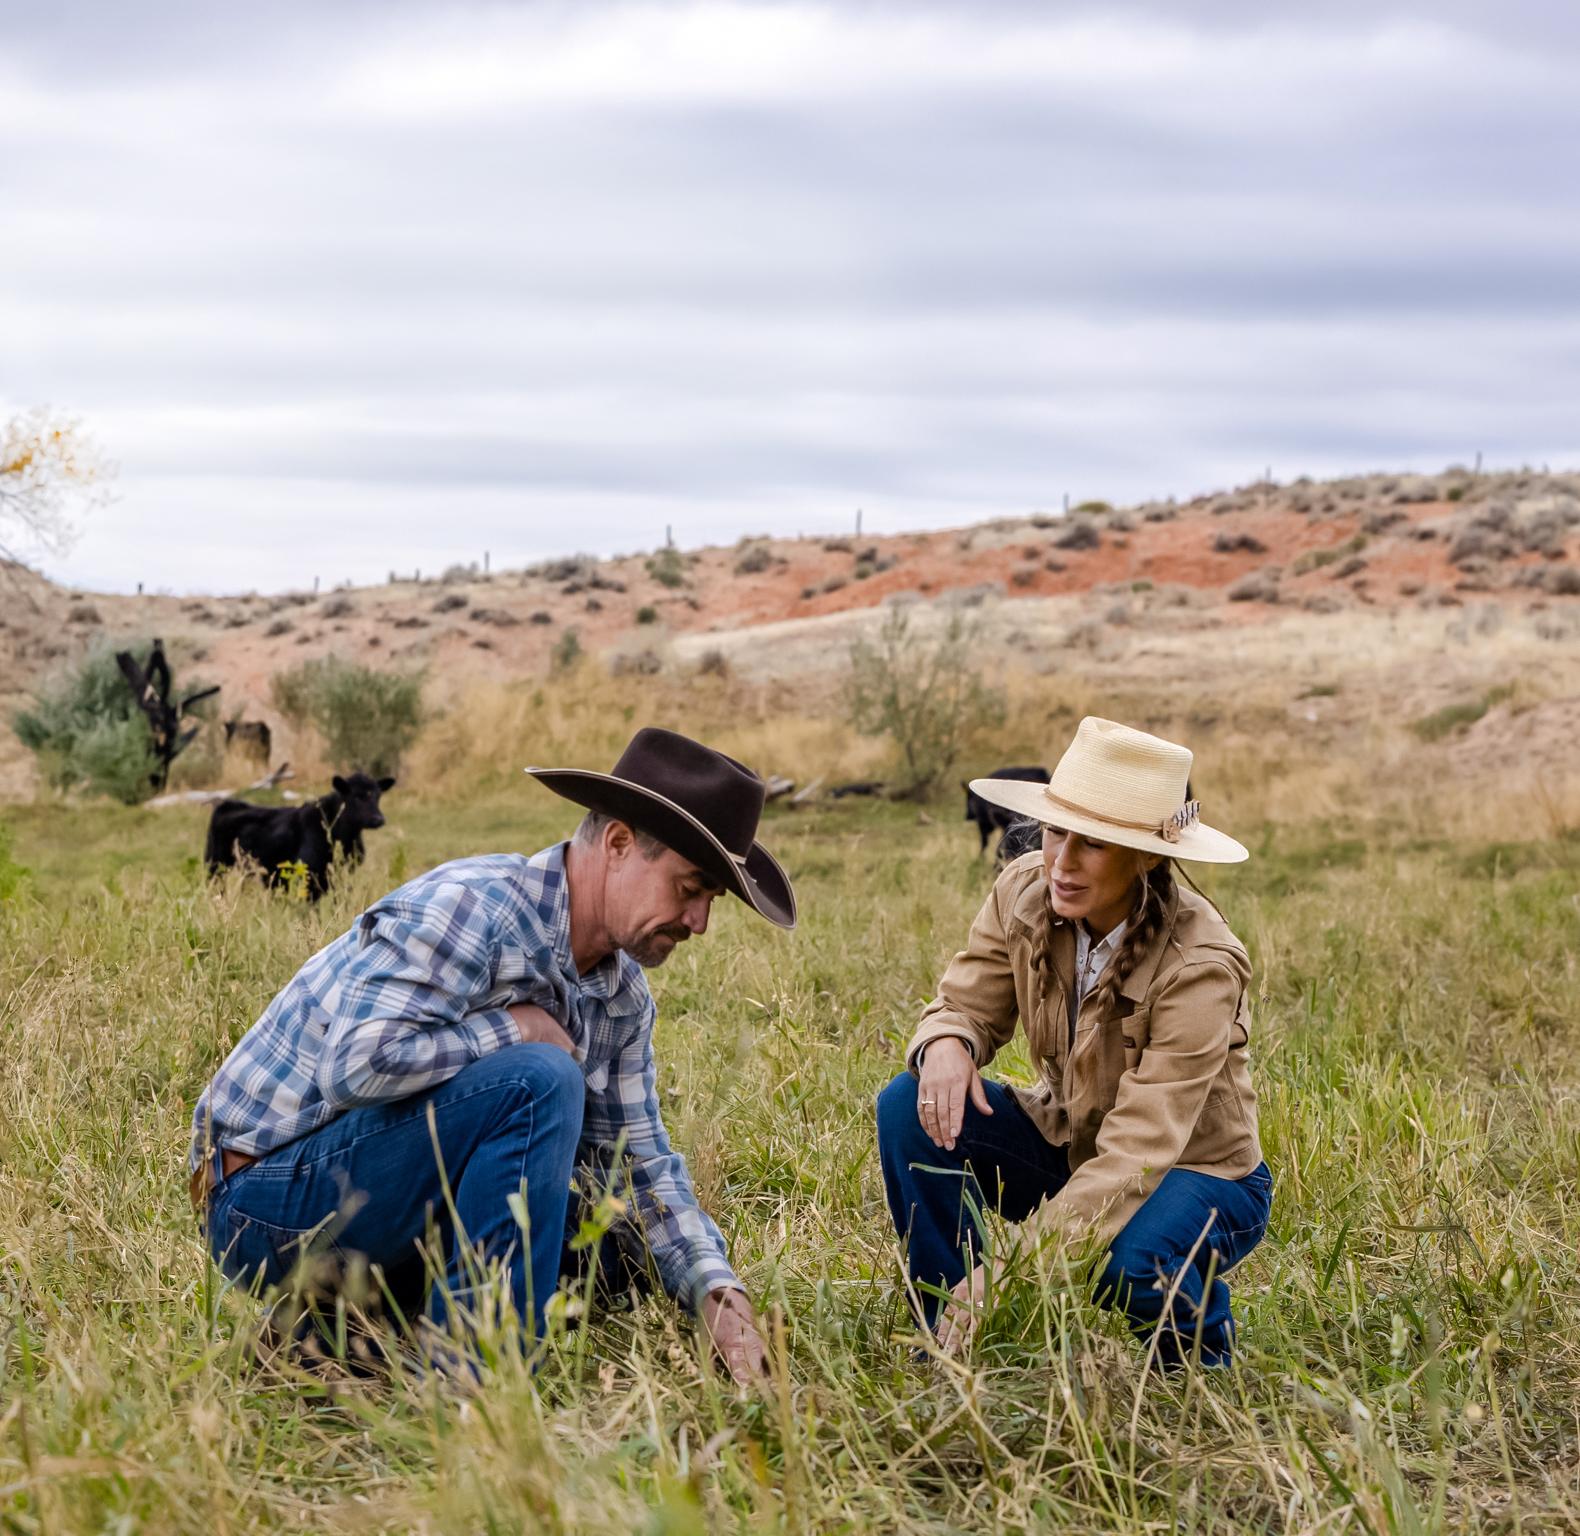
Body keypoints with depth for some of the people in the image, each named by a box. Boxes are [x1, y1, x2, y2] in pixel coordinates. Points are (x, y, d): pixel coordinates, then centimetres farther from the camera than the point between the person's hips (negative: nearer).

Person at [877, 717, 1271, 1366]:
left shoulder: (1199, 966, -30)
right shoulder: (1025, 890, -14)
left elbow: (1137, 1150, -34)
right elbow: (967, 1005, -2)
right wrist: (945, 1045, -31)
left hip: (1194, 1173, -5)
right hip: (1068, 1143, 5)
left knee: (1131, 1261, -38)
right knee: (910, 1108, -18)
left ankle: (1200, 1344, 0)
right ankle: (952, 1344, -6)